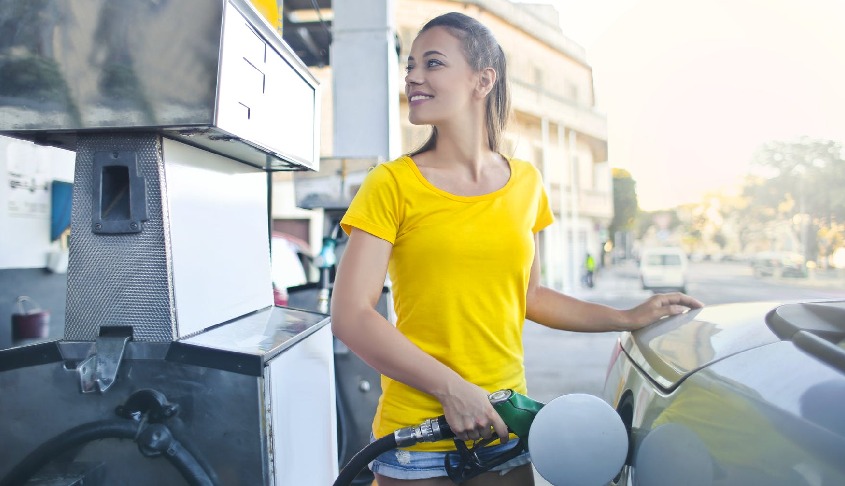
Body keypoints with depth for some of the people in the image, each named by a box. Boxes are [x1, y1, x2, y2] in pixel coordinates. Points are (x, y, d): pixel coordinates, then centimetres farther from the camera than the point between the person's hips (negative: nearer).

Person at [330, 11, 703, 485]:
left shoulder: (526, 183, 4)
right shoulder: (393, 184, -8)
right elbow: (351, 316, -14)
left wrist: (629, 318, 12)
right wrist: (450, 388, -20)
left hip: (504, 427, 3)